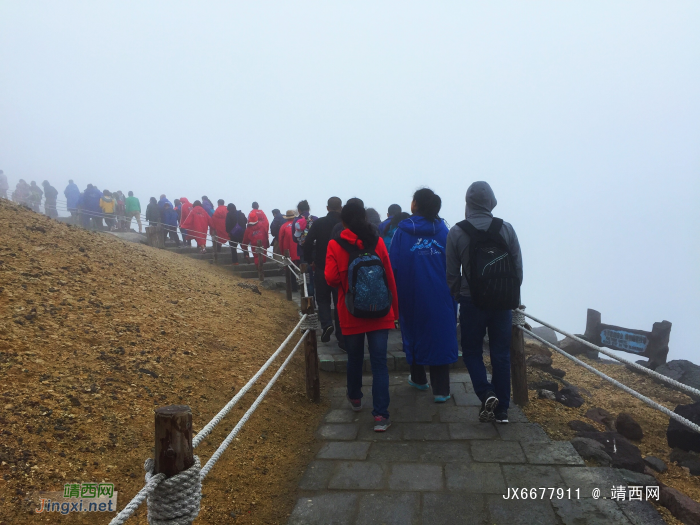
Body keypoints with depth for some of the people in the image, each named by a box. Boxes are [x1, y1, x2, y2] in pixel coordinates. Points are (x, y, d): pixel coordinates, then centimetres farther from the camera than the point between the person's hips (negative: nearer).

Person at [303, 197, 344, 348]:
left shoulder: (318, 223, -4)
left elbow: (308, 243, -9)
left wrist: (309, 260, 3)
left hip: (321, 267, 0)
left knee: (323, 298, 15)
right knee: (339, 302, 8)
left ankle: (326, 324, -10)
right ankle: (341, 338, 9)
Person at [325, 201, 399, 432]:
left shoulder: (335, 246, -8)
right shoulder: (377, 242, -3)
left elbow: (331, 279, -14)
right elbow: (390, 278, -2)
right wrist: (394, 310, 7)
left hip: (351, 315, 0)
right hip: (380, 314, 0)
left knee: (354, 358, 20)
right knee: (379, 363, 2)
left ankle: (355, 398, 41)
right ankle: (381, 415, 0)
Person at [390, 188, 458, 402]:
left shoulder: (402, 231, -5)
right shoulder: (442, 230, -1)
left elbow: (394, 265, -7)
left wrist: (396, 293, 1)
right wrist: (451, 290, 5)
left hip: (413, 294, 0)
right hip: (440, 295, 0)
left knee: (414, 332, 17)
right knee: (441, 335, 4)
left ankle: (418, 378, 32)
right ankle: (441, 389, 3)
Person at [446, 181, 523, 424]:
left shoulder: (456, 232, -8)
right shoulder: (506, 229, -4)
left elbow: (452, 273, -3)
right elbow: (518, 267, 1)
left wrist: (458, 296, 12)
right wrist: (513, 297, 13)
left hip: (472, 302, -2)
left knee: (472, 351, 15)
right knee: (501, 354, 11)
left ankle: (486, 393, -5)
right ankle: (502, 409, 16)